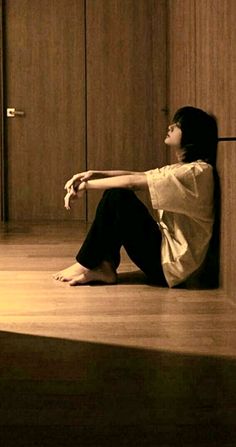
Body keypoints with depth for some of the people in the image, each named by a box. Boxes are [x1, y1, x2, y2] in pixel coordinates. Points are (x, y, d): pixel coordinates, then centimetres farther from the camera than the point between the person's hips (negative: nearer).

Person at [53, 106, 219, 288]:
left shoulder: (198, 171, -17)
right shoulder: (180, 169, 13)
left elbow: (132, 182, -19)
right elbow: (136, 176, 8)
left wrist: (85, 185, -13)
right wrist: (94, 174, -7)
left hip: (172, 263, -9)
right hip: (165, 247, 9)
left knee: (117, 196, -17)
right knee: (114, 193, 2)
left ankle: (86, 265, -8)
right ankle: (105, 267, -4)